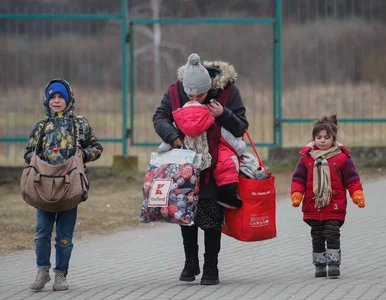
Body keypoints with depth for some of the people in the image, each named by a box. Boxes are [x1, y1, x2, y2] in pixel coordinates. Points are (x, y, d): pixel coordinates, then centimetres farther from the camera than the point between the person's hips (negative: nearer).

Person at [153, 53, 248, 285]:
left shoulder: (228, 91, -15)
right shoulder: (175, 92, -10)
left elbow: (241, 127, -10)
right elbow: (160, 117, -5)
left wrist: (223, 115, -30)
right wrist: (172, 136, -25)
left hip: (215, 166, -3)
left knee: (212, 218, -3)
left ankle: (211, 269, 6)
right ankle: (191, 263, 22)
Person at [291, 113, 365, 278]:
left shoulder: (342, 158, -2)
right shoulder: (307, 158, 3)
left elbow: (352, 179, 1)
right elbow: (298, 179, 5)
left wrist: (358, 196, -10)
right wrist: (296, 195, -8)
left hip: (334, 207, -2)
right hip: (313, 207, 2)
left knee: (332, 234, -8)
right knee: (317, 237, 9)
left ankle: (334, 263, -3)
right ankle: (319, 264, 18)